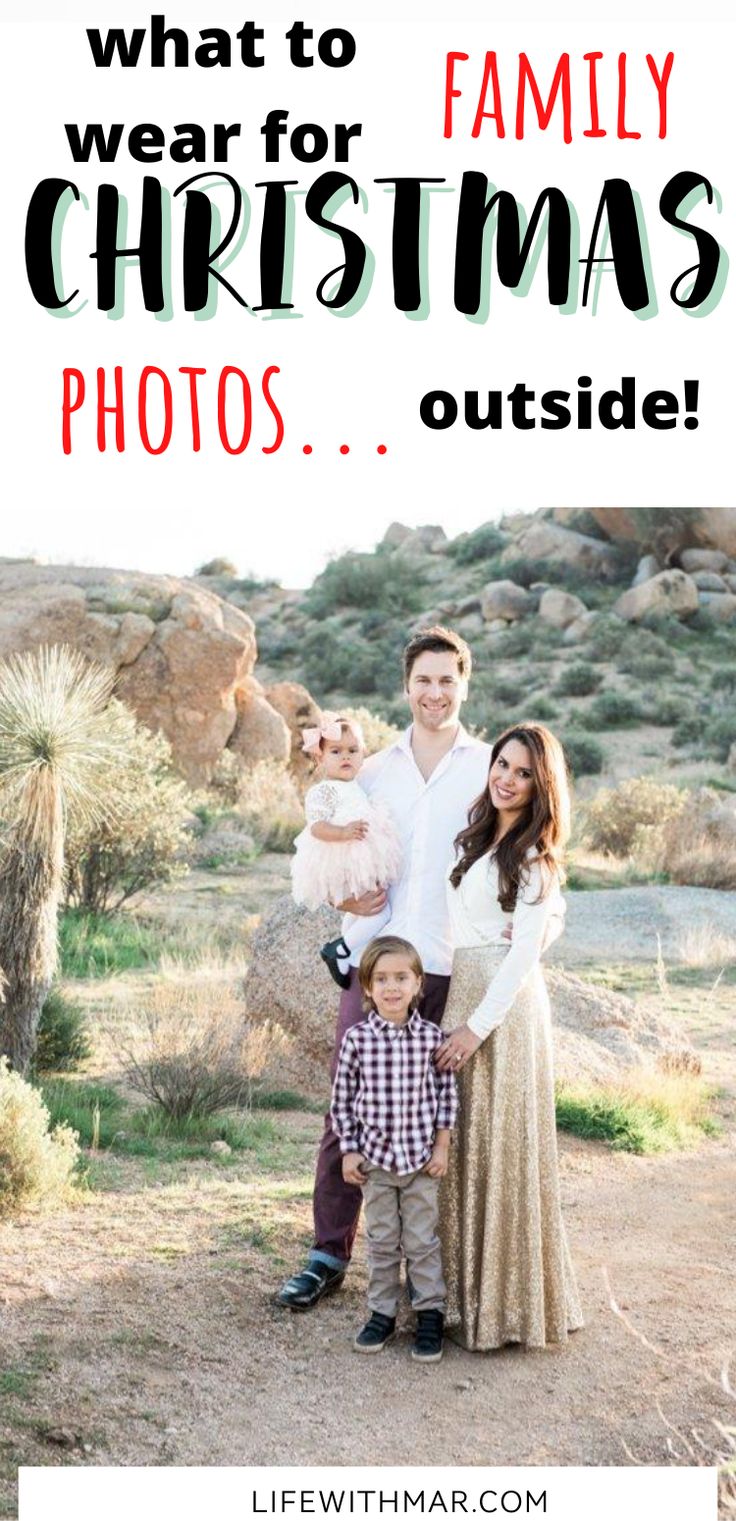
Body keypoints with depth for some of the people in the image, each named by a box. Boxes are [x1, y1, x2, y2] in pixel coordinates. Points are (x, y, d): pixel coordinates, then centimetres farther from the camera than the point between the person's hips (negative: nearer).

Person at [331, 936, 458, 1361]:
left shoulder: (431, 1036, -7)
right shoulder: (357, 1038, -8)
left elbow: (447, 1093, 0)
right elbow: (343, 1098, 0)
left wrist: (442, 1147, -2)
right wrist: (349, 1151, -1)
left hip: (422, 1158, -1)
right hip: (375, 1158, 1)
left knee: (422, 1241, 7)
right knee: (382, 1241, 12)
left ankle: (431, 1315, 18)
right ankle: (382, 1314, 24)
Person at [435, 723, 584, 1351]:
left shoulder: (534, 857, -9)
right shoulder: (477, 838, 13)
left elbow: (525, 953, -14)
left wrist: (477, 1025, -17)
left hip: (506, 1005, -7)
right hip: (460, 994, 8)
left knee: (501, 1146, -2)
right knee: (461, 1144, 11)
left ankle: (507, 1299, 9)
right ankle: (465, 1285, 22)